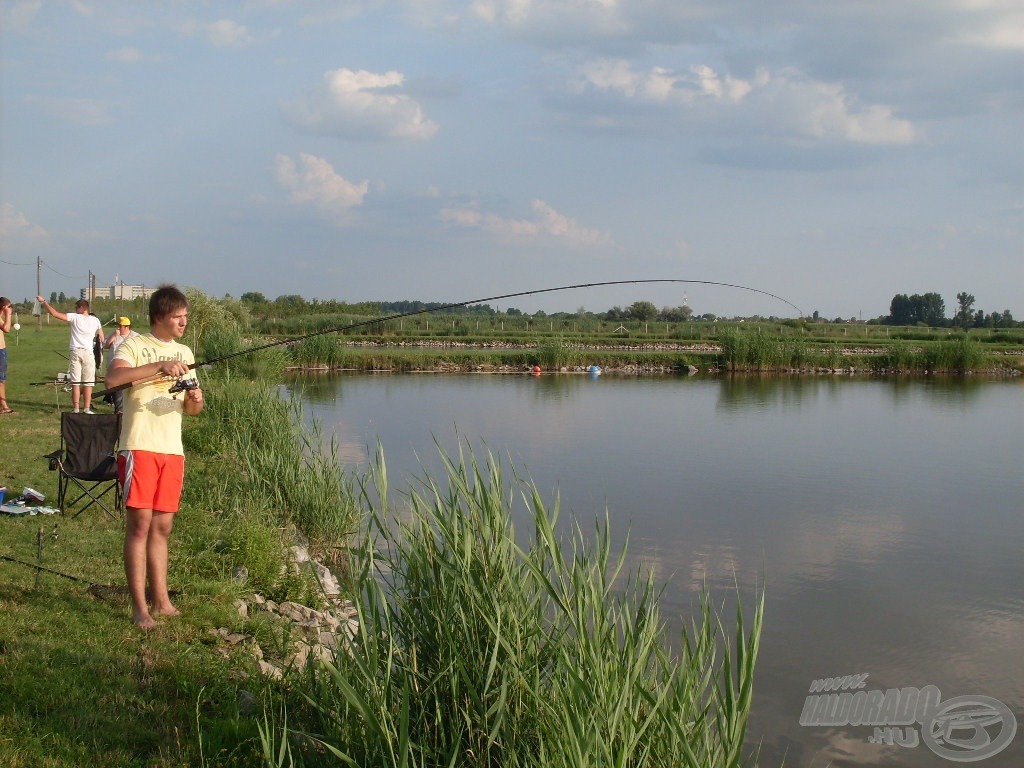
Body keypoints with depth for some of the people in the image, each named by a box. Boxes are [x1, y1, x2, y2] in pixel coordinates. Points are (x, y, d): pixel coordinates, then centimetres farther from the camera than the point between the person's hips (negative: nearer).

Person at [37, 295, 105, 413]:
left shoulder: (75, 317, -4)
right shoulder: (95, 320, 3)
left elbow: (54, 313, -5)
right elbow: (102, 338, 11)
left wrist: (43, 302, 6)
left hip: (75, 352, -1)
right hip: (88, 353, 1)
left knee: (75, 382, 2)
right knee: (88, 383, 5)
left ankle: (76, 409, 0)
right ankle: (87, 409, 4)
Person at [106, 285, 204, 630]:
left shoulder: (184, 353, 18)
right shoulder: (134, 345, -1)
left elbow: (191, 409, 20)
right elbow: (112, 378, -21)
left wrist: (195, 399, -4)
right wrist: (161, 366, -26)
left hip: (172, 449, 6)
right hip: (139, 446, -6)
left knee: (162, 526, 8)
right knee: (140, 524, -7)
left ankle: (160, 600, 14)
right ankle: (139, 607, -3)